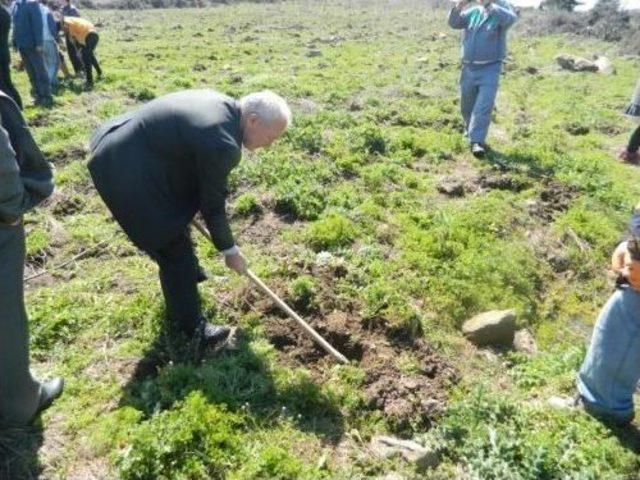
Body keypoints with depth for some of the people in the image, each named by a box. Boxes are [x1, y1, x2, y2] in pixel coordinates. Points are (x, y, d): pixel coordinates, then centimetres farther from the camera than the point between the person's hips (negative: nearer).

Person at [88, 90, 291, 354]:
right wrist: (230, 250, 0)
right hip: (126, 171, -10)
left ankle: (185, 273, 55)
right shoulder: (221, 143, -27)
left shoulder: (222, 104, 2)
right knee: (175, 251, 1)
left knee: (176, 226, 29)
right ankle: (189, 327, 19)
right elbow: (213, 206, -15)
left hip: (123, 146, 11)